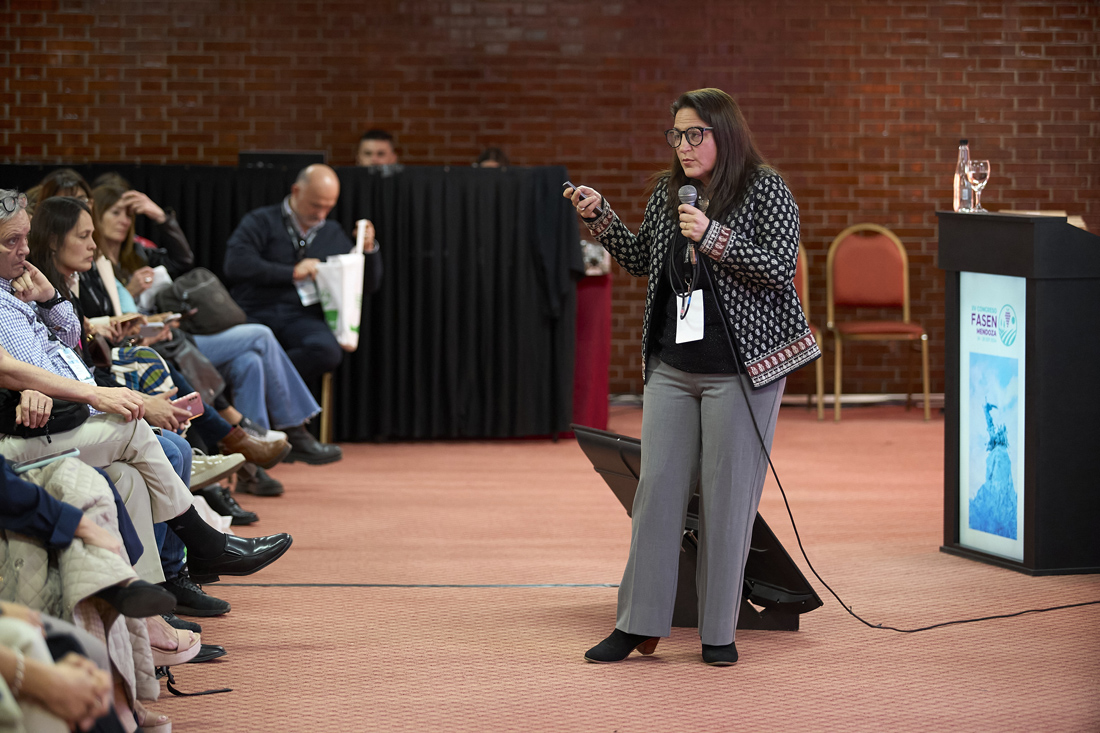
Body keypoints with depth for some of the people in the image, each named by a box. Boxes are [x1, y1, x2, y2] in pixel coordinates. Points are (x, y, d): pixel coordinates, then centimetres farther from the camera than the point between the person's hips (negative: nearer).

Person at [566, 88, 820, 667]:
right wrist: (599, 216, 8)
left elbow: (781, 268, -14)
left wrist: (713, 237, -21)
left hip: (740, 368, -5)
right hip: (672, 366, 5)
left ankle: (719, 632, 8)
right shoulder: (668, 191, 11)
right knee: (657, 487, 3)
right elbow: (641, 260, 21)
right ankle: (639, 624, 10)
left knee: (727, 495, -1)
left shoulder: (765, 189, -6)